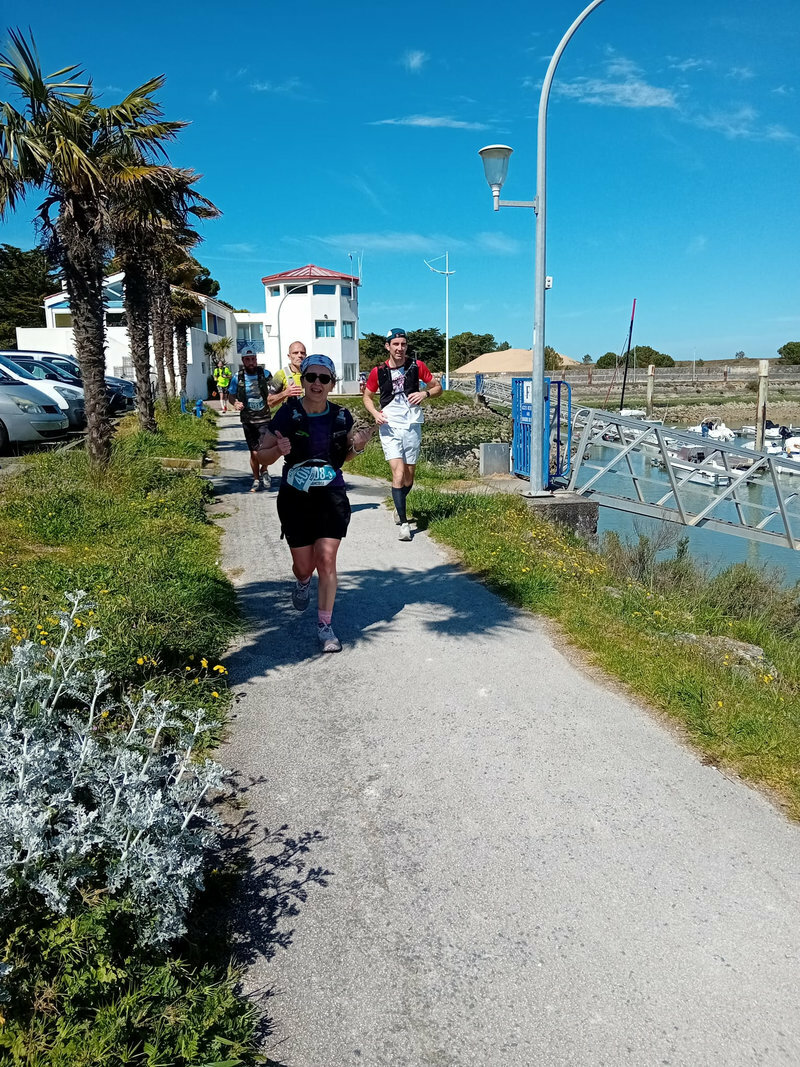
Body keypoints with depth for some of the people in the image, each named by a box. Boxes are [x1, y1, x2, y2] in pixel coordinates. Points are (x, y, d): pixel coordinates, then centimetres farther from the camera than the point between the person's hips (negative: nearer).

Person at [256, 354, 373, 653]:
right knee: (304, 565, 10)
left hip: (331, 496, 1)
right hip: (295, 498, -1)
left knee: (327, 561, -7)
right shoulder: (288, 414, -10)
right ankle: (302, 582, 49)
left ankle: (325, 627, 7)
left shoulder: (341, 416, -1)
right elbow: (262, 455, -3)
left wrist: (357, 445, -6)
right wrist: (279, 450, -24)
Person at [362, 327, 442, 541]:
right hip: (390, 427, -2)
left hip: (412, 426, 2)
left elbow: (437, 387, 11)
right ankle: (403, 523, -13)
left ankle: (399, 506, 41)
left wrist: (425, 393, -11)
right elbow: (367, 396, 12)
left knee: (409, 476, 11)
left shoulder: (417, 366, 1)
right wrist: (375, 413, -7)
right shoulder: (378, 372, -1)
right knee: (398, 473, -16)